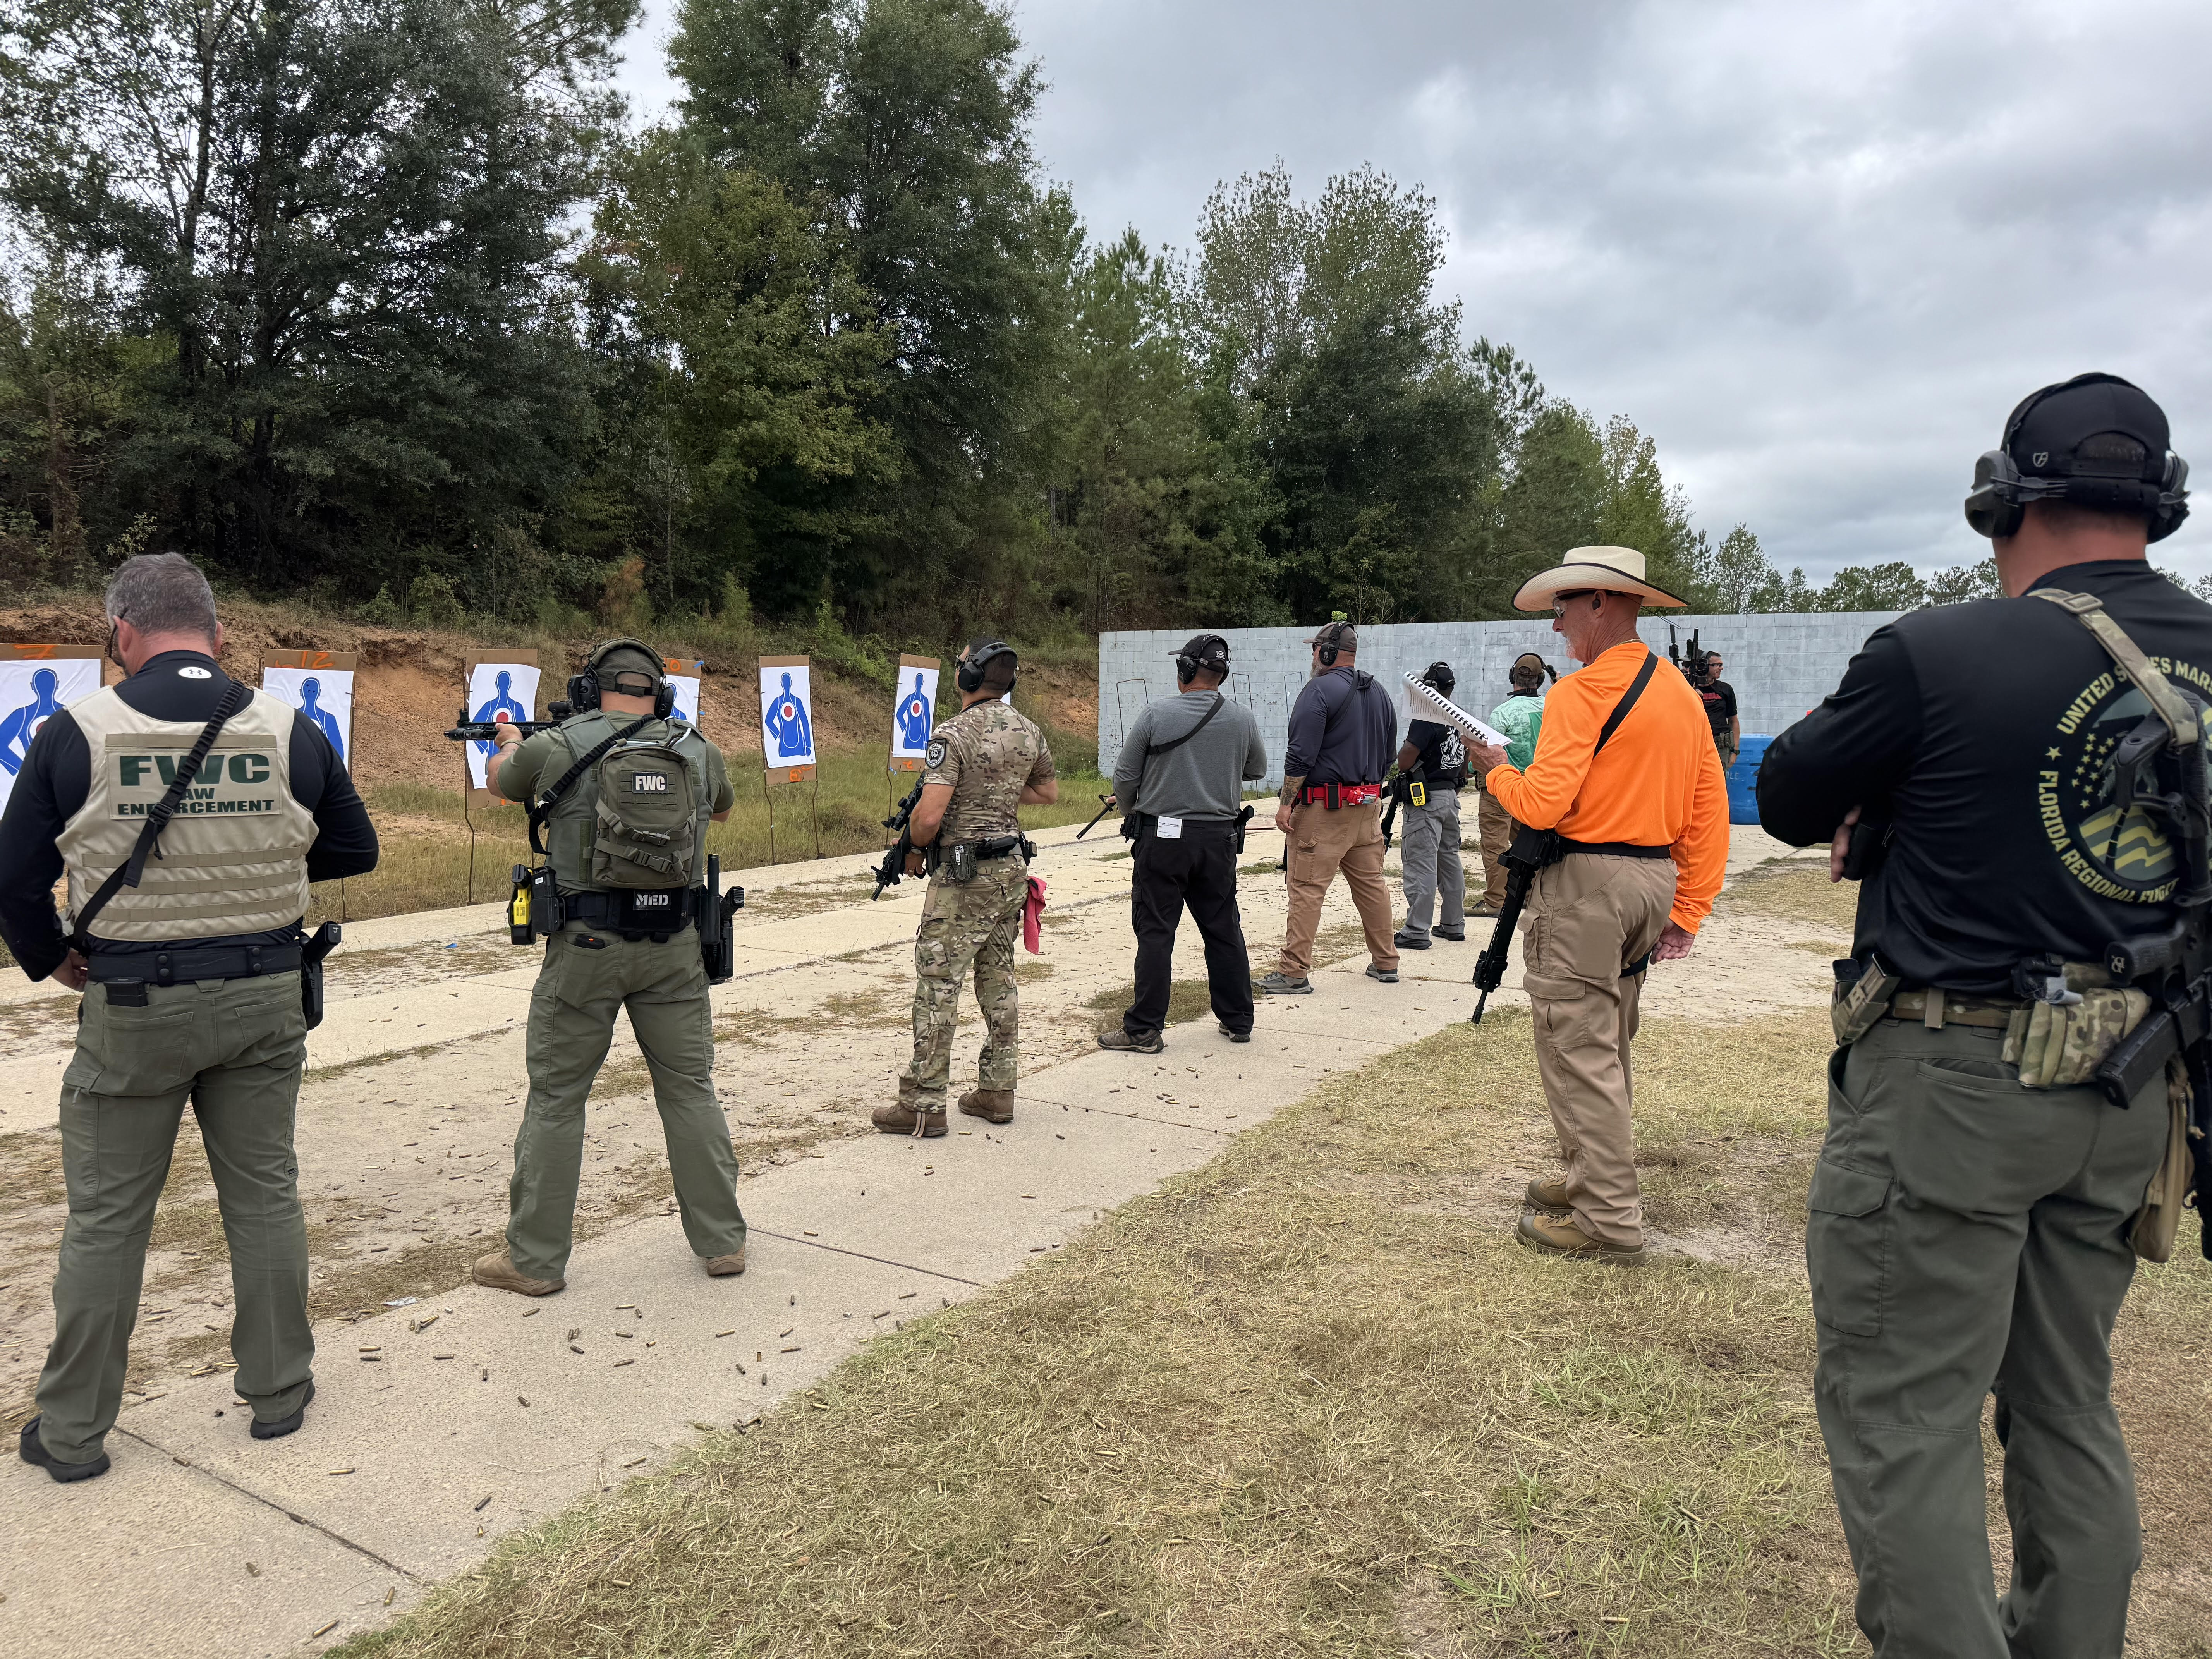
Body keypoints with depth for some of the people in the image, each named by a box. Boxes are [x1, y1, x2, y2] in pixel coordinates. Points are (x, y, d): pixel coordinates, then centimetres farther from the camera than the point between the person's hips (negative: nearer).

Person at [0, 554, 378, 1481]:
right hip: (265, 998, 2)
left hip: (132, 1008, -1)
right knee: (265, 1196, 14)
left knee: (105, 1219, 12)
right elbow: (356, 851, 6)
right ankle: (279, 1394, 26)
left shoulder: (76, 734, -10)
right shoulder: (291, 732, -6)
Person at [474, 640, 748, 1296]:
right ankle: (723, 1241, 21)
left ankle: (535, 1259, 18)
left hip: (587, 947, -2)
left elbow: (500, 780, 18)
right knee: (690, 1088, 13)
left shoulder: (558, 747, -5)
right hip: (673, 948, 3)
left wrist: (510, 743, 40)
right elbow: (722, 807, 25)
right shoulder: (699, 751, 2)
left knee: (556, 1096, 10)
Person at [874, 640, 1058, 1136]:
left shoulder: (954, 735, -16)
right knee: (998, 979, 15)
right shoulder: (1027, 729, 7)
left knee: (937, 984, -1)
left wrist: (915, 850, -3)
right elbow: (1049, 792, 21)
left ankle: (924, 1104, 2)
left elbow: (929, 816, -22)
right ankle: (997, 1091, 21)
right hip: (1013, 869, 8)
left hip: (964, 876, -8)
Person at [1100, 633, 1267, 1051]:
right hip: (1219, 838, 3)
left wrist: (1132, 806, 17)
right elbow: (1257, 770, 17)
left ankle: (1144, 1030, 4)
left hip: (1162, 836, -3)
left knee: (1155, 933, 2)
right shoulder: (1243, 720, -1)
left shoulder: (1156, 714, -10)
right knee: (1224, 930, 14)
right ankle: (1238, 1021, 23)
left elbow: (1124, 777, -4)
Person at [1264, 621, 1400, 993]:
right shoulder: (1379, 694, 15)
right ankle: (1385, 963, 21)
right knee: (1371, 882, 14)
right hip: (1368, 804, 8)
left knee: (1307, 888, -6)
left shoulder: (1319, 690, -11)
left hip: (1323, 807, -8)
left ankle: (1295, 972, -6)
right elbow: (1387, 755, 21)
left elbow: (1301, 754, -17)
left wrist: (1286, 803, -13)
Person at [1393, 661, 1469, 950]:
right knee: (1450, 859, 16)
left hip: (1426, 799, -9)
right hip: (1451, 796, 9)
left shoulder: (1426, 719, -18)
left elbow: (1404, 762, -20)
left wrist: (1406, 745, 1)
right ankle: (1454, 925, 23)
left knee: (1421, 864, -7)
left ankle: (1416, 932, -6)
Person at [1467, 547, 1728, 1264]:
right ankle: (1594, 1177, 33)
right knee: (1607, 1045, 20)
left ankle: (1609, 1222, 3)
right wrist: (1686, 909, 15)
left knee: (1578, 1049, -2)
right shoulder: (1682, 694, 12)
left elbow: (1542, 804, -21)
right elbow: (1709, 812, 12)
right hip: (1656, 881, 9)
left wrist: (1497, 770, 0)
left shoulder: (1582, 692, -14)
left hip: (1587, 882, -9)